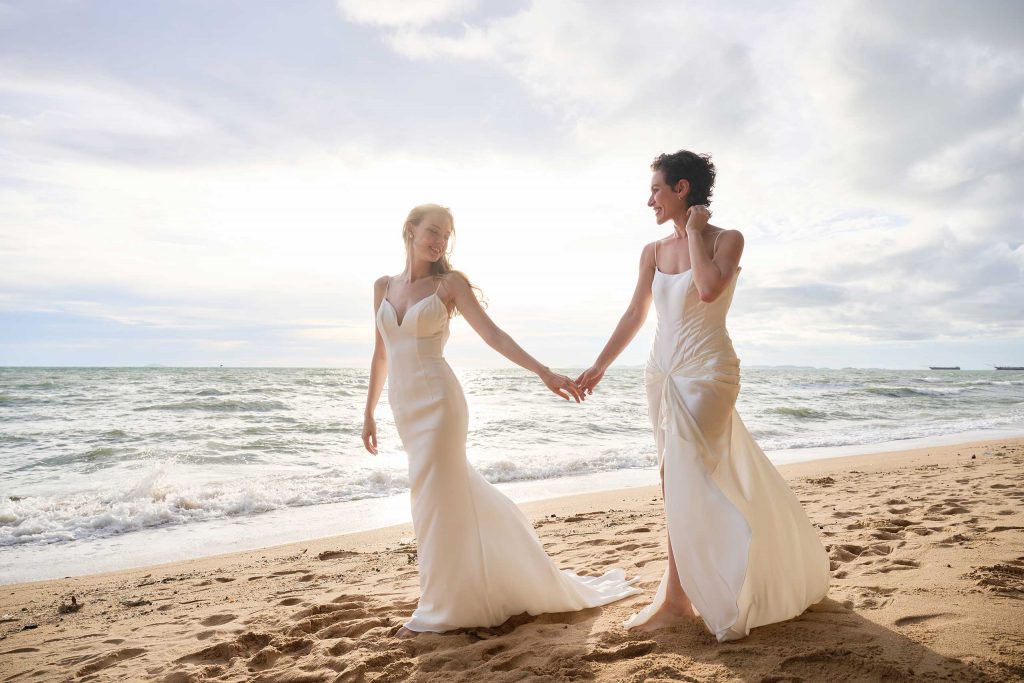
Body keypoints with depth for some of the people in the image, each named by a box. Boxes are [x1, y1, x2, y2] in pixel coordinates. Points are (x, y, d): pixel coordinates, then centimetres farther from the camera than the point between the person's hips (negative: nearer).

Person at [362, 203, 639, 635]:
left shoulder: (449, 283, -1)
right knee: (459, 493, 14)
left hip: (437, 401, -5)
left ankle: (441, 609, 13)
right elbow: (381, 354, 18)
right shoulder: (384, 287, 13)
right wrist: (369, 413, 18)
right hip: (404, 407, 5)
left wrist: (544, 372, -18)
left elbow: (493, 334, -8)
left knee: (436, 499, -3)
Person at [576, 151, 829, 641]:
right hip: (663, 372, 6)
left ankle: (676, 597, -1)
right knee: (704, 482, 12)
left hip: (706, 370, -5)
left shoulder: (727, 239, -4)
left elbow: (708, 289, -23)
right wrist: (599, 366, 12)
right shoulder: (653, 252, 9)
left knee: (682, 476, -11)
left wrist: (694, 232, -10)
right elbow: (635, 315, 13)